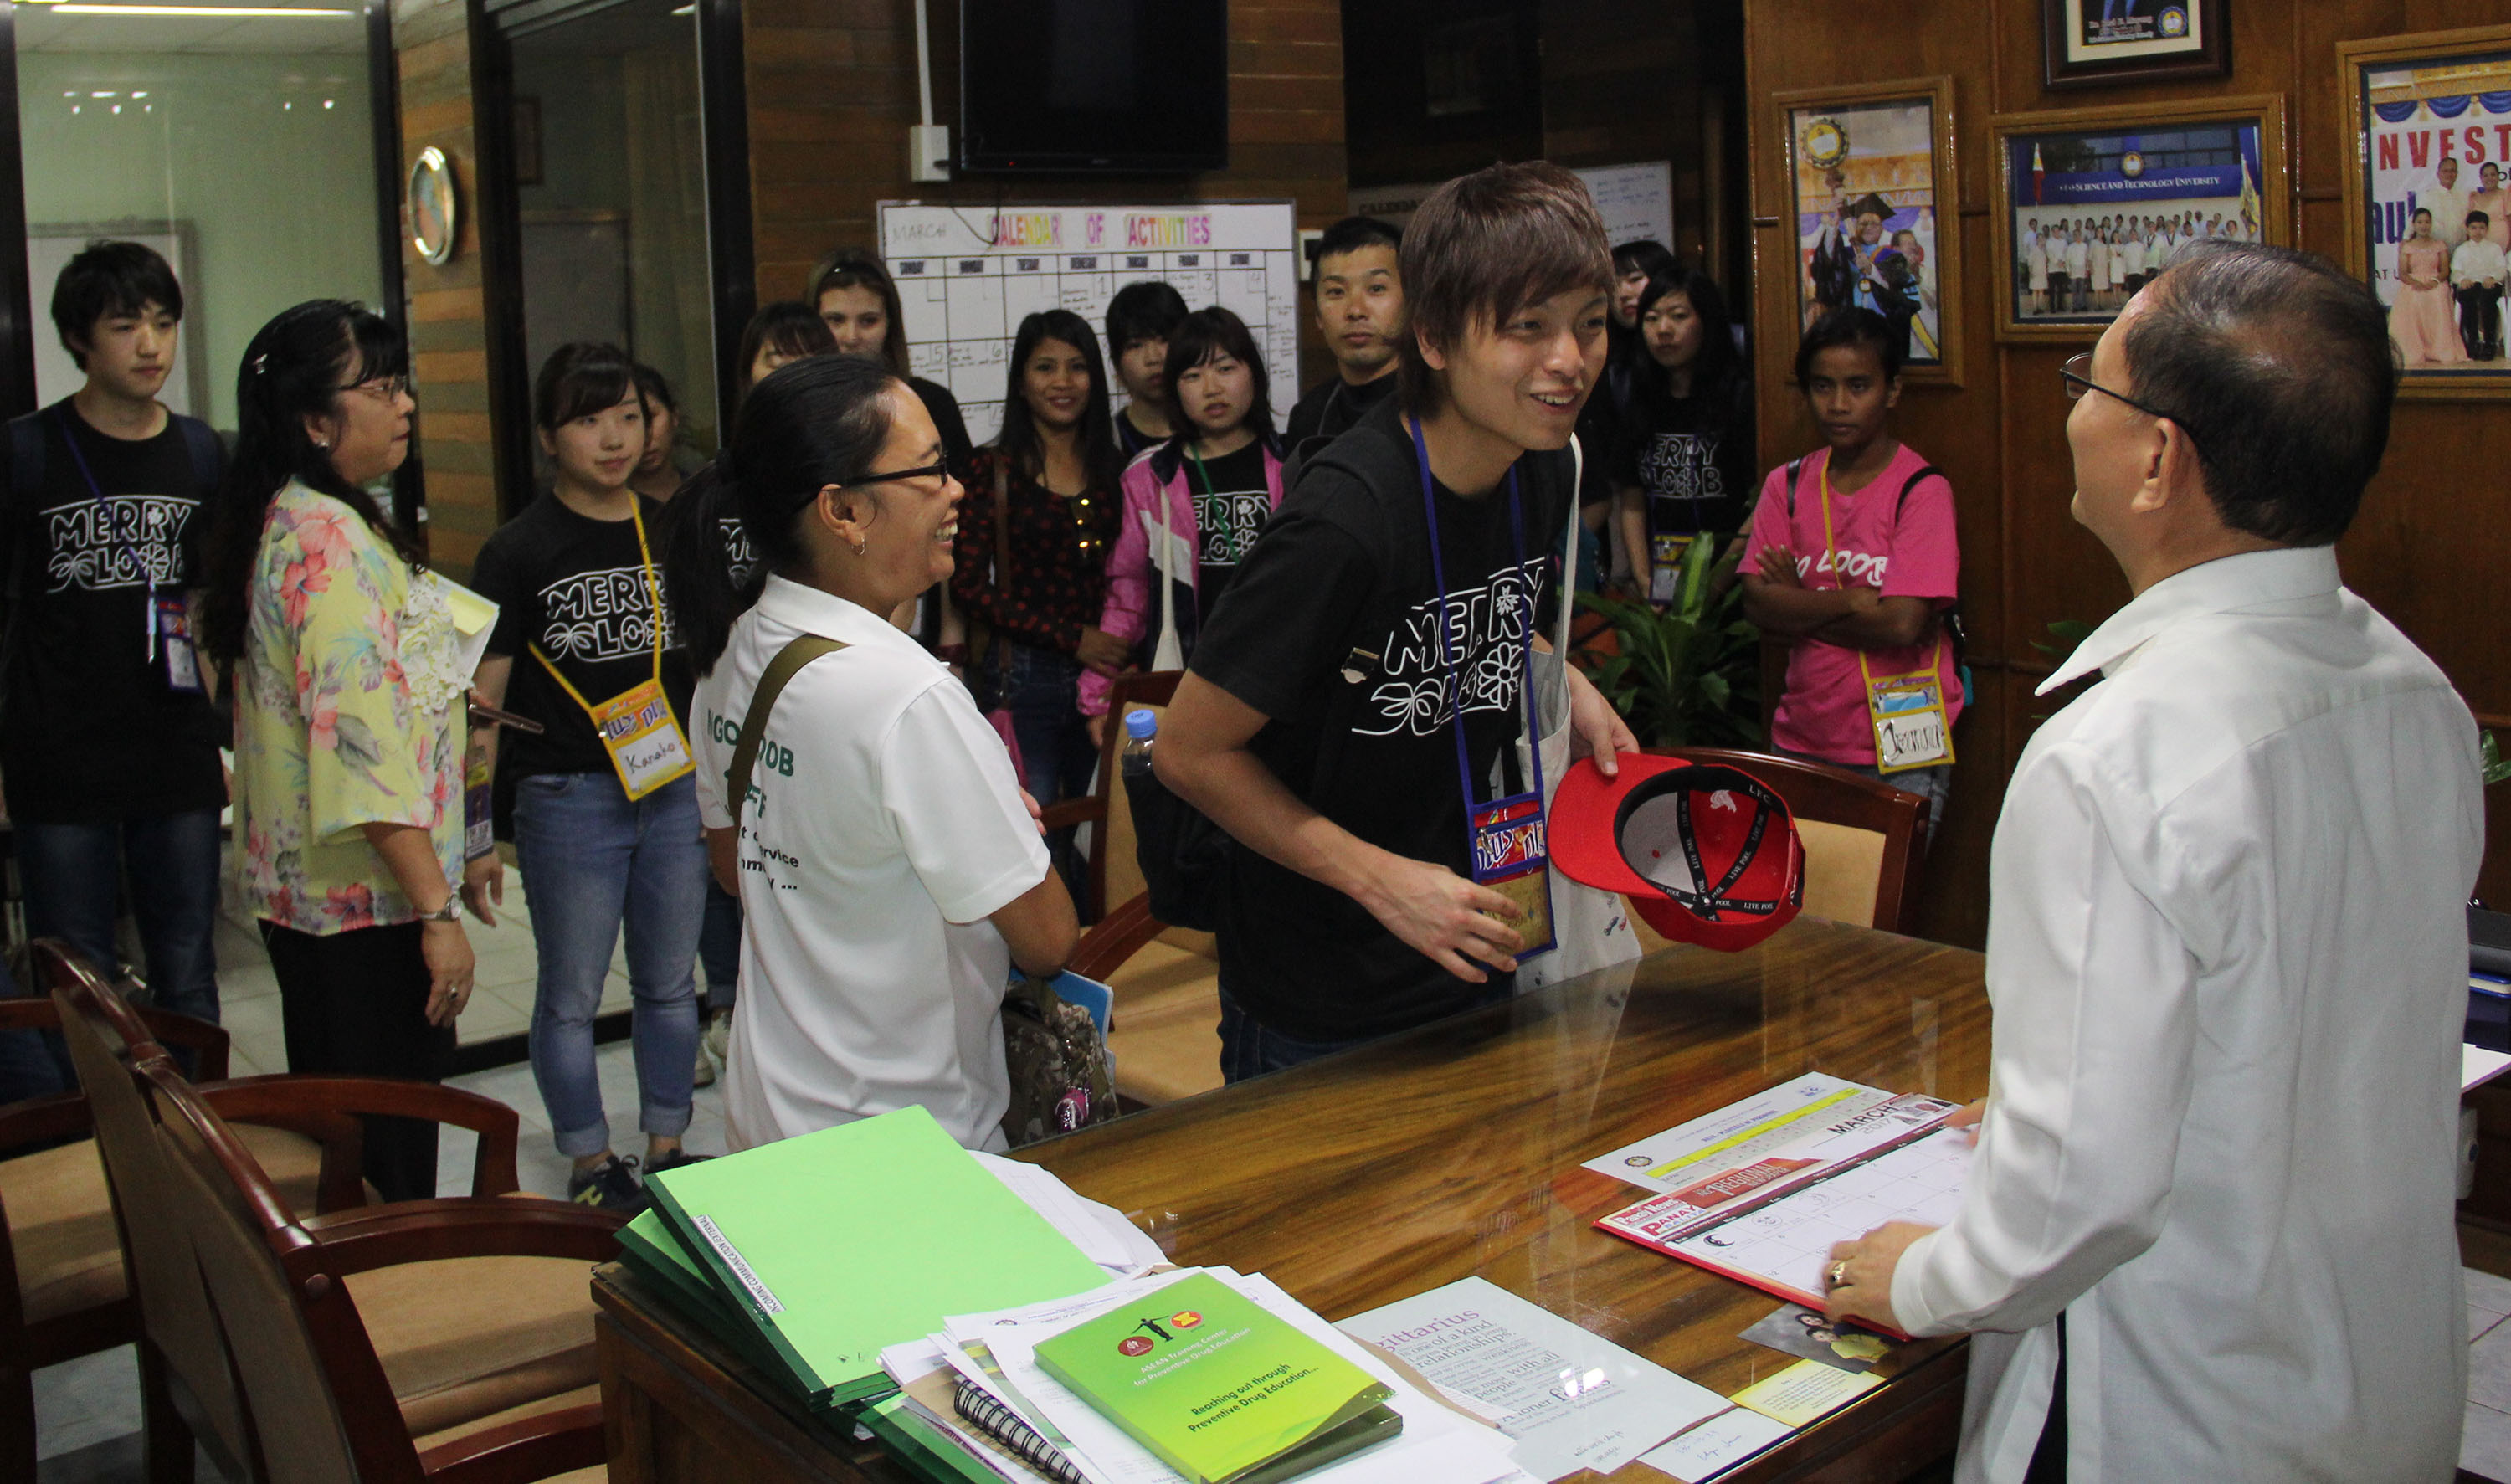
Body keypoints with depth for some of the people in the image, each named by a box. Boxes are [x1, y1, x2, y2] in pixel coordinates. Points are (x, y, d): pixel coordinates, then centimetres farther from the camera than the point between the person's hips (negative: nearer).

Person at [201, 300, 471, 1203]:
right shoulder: (329, 541, -20)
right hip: (367, 901, -10)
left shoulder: (289, 522, 11)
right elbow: (366, 745, -25)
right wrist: (436, 911, -25)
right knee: (390, 1145, -1)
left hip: (299, 892, 10)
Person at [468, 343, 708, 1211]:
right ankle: (592, 1167, 24)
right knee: (571, 997, 8)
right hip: (567, 798, -4)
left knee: (670, 984, 13)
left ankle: (667, 1150, 28)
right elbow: (482, 702, -6)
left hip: (676, 790, 4)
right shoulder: (519, 552, -6)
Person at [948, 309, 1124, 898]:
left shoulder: (1112, 470, 11)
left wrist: (1120, 656, -3)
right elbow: (968, 586, -6)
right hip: (1024, 678, -3)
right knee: (1037, 851, -2)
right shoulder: (991, 469, -1)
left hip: (1106, 676, 3)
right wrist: (1072, 638, -11)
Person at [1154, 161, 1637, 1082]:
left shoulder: (1545, 472, -3)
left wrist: (1568, 686, 2)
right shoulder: (1346, 521, -28)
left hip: (1471, 964, 8)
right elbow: (1190, 751, -20)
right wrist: (1383, 879, -23)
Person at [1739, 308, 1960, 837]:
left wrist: (1800, 606, -8)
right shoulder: (1788, 485, 6)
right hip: (1801, 740, 4)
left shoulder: (1922, 490, -8)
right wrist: (1853, 601, -16)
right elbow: (1757, 603, -5)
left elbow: (1903, 623, -18)